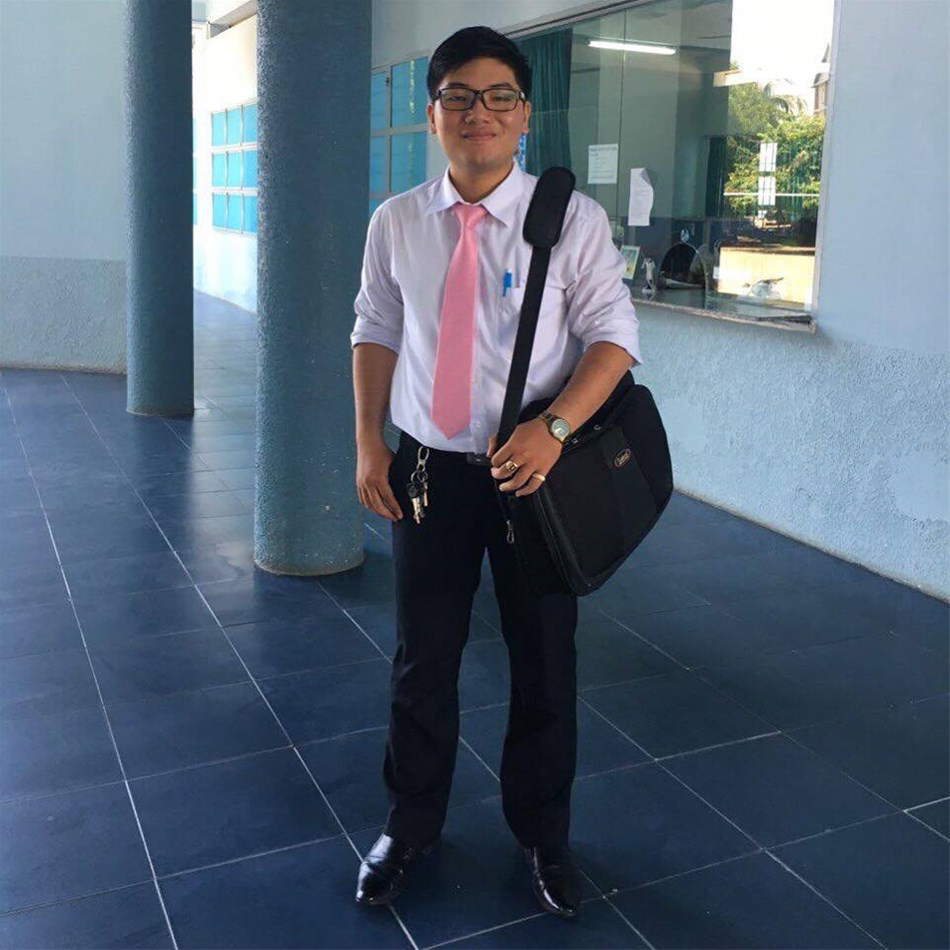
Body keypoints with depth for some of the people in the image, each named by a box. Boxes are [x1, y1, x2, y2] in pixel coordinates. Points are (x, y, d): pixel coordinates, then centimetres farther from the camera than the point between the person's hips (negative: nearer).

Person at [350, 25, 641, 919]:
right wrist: (369, 442, 0)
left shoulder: (573, 219, -8)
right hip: (428, 470, 2)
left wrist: (553, 428, -23)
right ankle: (409, 826, 37)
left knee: (544, 662, 12)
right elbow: (377, 333, 8)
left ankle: (542, 834, 37)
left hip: (535, 469, -1)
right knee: (422, 661, 13)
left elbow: (614, 336, -9)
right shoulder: (396, 223, 0)